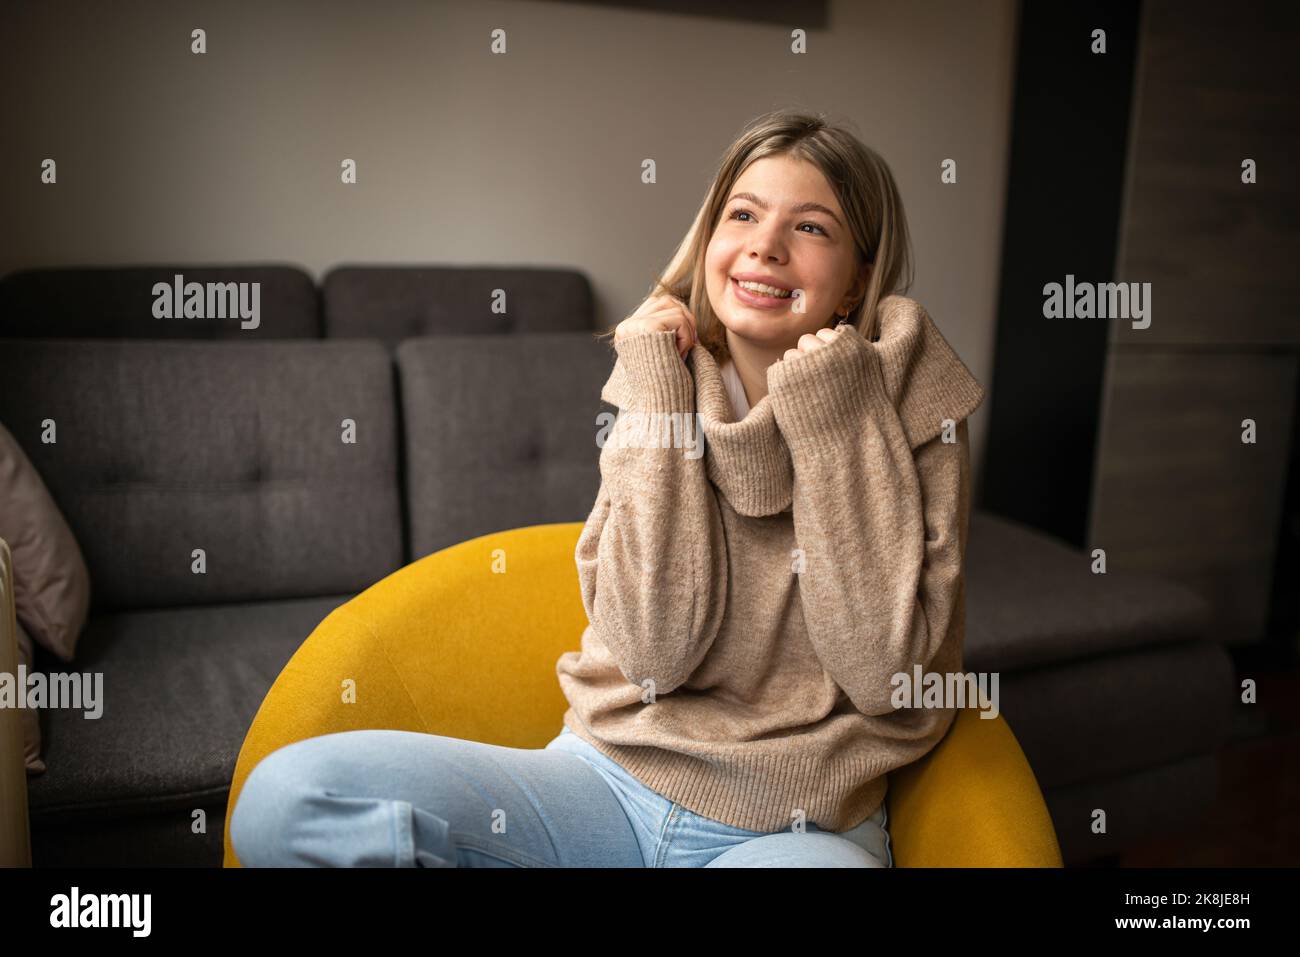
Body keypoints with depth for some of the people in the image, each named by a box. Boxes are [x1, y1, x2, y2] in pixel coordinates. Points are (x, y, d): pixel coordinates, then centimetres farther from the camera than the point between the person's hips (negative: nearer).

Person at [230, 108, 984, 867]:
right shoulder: (664, 381, 0)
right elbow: (654, 653, -12)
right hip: (618, 771, 2)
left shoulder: (917, 415, -4)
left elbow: (885, 676, -14)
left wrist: (837, 426, -16)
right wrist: (657, 404, -15)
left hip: (801, 824, -1)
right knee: (284, 797, -16)